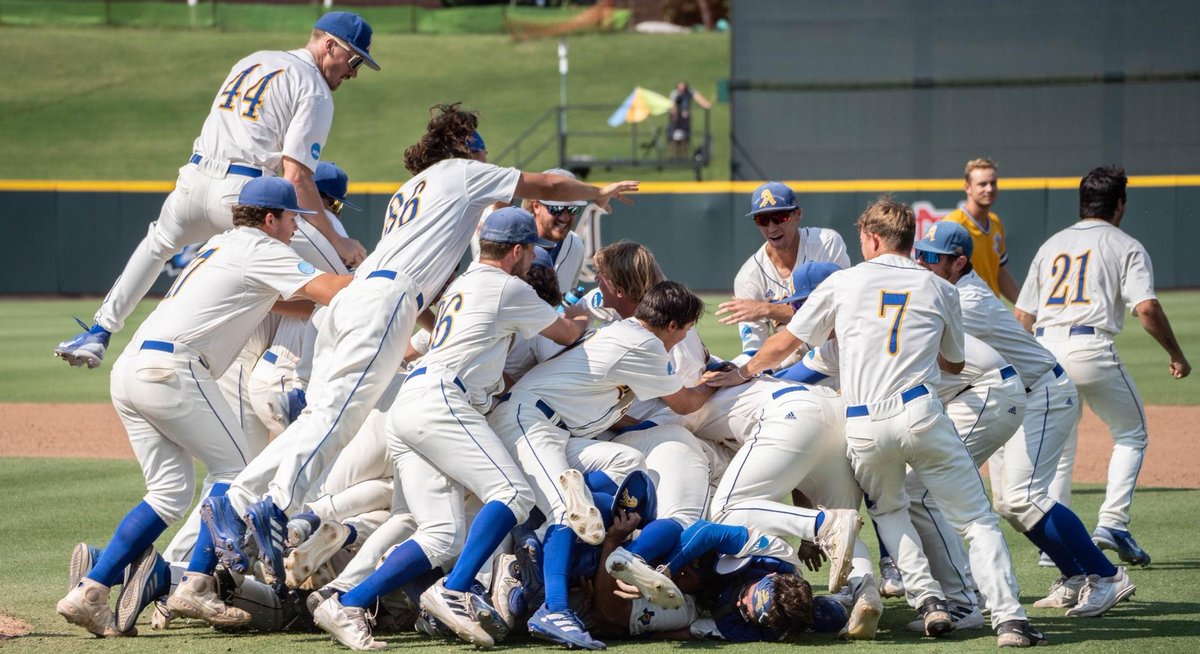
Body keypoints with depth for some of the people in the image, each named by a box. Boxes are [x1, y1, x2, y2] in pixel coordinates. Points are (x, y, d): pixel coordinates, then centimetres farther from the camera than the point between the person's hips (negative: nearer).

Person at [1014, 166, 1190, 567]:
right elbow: (1147, 309, -8)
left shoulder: (1051, 245, 21)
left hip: (1043, 350, 5)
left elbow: (1022, 316, 17)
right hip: (1090, 347, -5)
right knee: (1131, 432, 12)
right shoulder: (1125, 247, 6)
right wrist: (1176, 355, 3)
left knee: (1057, 444, 17)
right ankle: (1112, 523, -2)